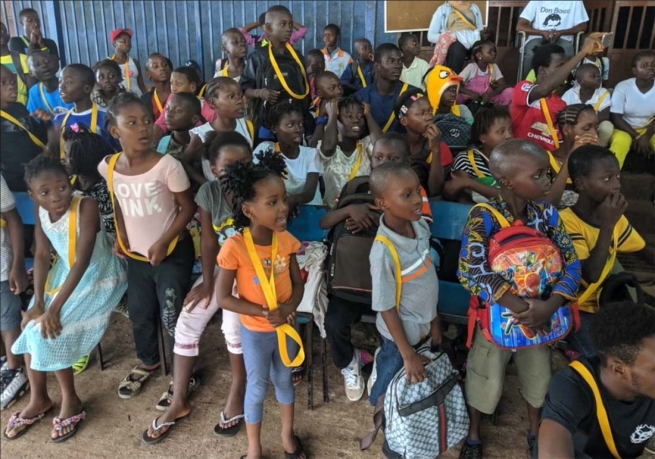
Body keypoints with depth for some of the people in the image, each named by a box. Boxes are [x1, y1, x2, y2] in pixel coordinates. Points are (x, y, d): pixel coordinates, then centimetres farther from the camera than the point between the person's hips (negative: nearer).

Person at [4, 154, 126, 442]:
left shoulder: (86, 206, -28)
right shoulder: (40, 208, -8)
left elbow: (82, 261, -28)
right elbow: (42, 254, -4)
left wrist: (55, 307, -27)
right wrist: (38, 302, -10)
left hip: (98, 277, -6)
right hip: (64, 273, 7)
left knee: (49, 332, -14)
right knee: (32, 328, -2)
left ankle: (71, 402, 5)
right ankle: (38, 399, 19)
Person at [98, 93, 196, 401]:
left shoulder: (167, 165, -21)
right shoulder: (108, 167, -7)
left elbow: (187, 208, -13)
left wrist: (163, 242, -18)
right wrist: (120, 235, 5)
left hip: (172, 253, -5)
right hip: (136, 255, 5)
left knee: (172, 316, 1)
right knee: (139, 313, 20)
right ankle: (148, 362, 47)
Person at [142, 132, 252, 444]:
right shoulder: (208, 192, -11)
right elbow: (209, 241, -4)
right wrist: (207, 282, -3)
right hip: (221, 266, 5)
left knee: (234, 325, -25)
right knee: (186, 323, -2)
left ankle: (237, 391, 0)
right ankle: (178, 401, 13)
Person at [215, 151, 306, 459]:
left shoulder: (286, 240, -12)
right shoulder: (235, 247, -26)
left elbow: (298, 283, -1)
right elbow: (223, 298, -21)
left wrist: (290, 306, -21)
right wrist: (265, 313, -25)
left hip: (285, 327, 4)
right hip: (254, 331, -4)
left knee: (284, 380, 22)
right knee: (257, 389, 13)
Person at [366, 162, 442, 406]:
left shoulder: (420, 226, -11)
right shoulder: (384, 251, -31)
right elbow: (386, 308, -22)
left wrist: (434, 320, 9)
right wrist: (407, 354, -15)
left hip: (423, 326, 6)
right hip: (401, 332, -6)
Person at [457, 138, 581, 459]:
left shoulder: (547, 213, -11)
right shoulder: (483, 218, -24)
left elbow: (572, 263, -10)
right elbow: (471, 272, -33)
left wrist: (550, 305, -26)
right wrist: (523, 308, -34)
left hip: (541, 311, 4)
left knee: (538, 376, 22)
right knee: (486, 381, 13)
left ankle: (535, 432, 50)